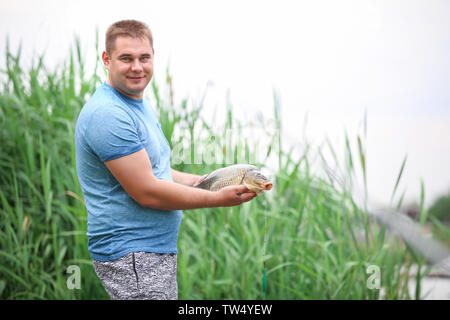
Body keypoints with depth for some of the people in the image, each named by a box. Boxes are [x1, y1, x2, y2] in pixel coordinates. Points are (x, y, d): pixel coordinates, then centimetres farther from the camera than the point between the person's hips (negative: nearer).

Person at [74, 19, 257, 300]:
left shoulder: (141, 104, 14)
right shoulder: (107, 114, -20)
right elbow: (146, 192, -22)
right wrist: (219, 198, -15)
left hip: (160, 250, 10)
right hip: (130, 256, -10)